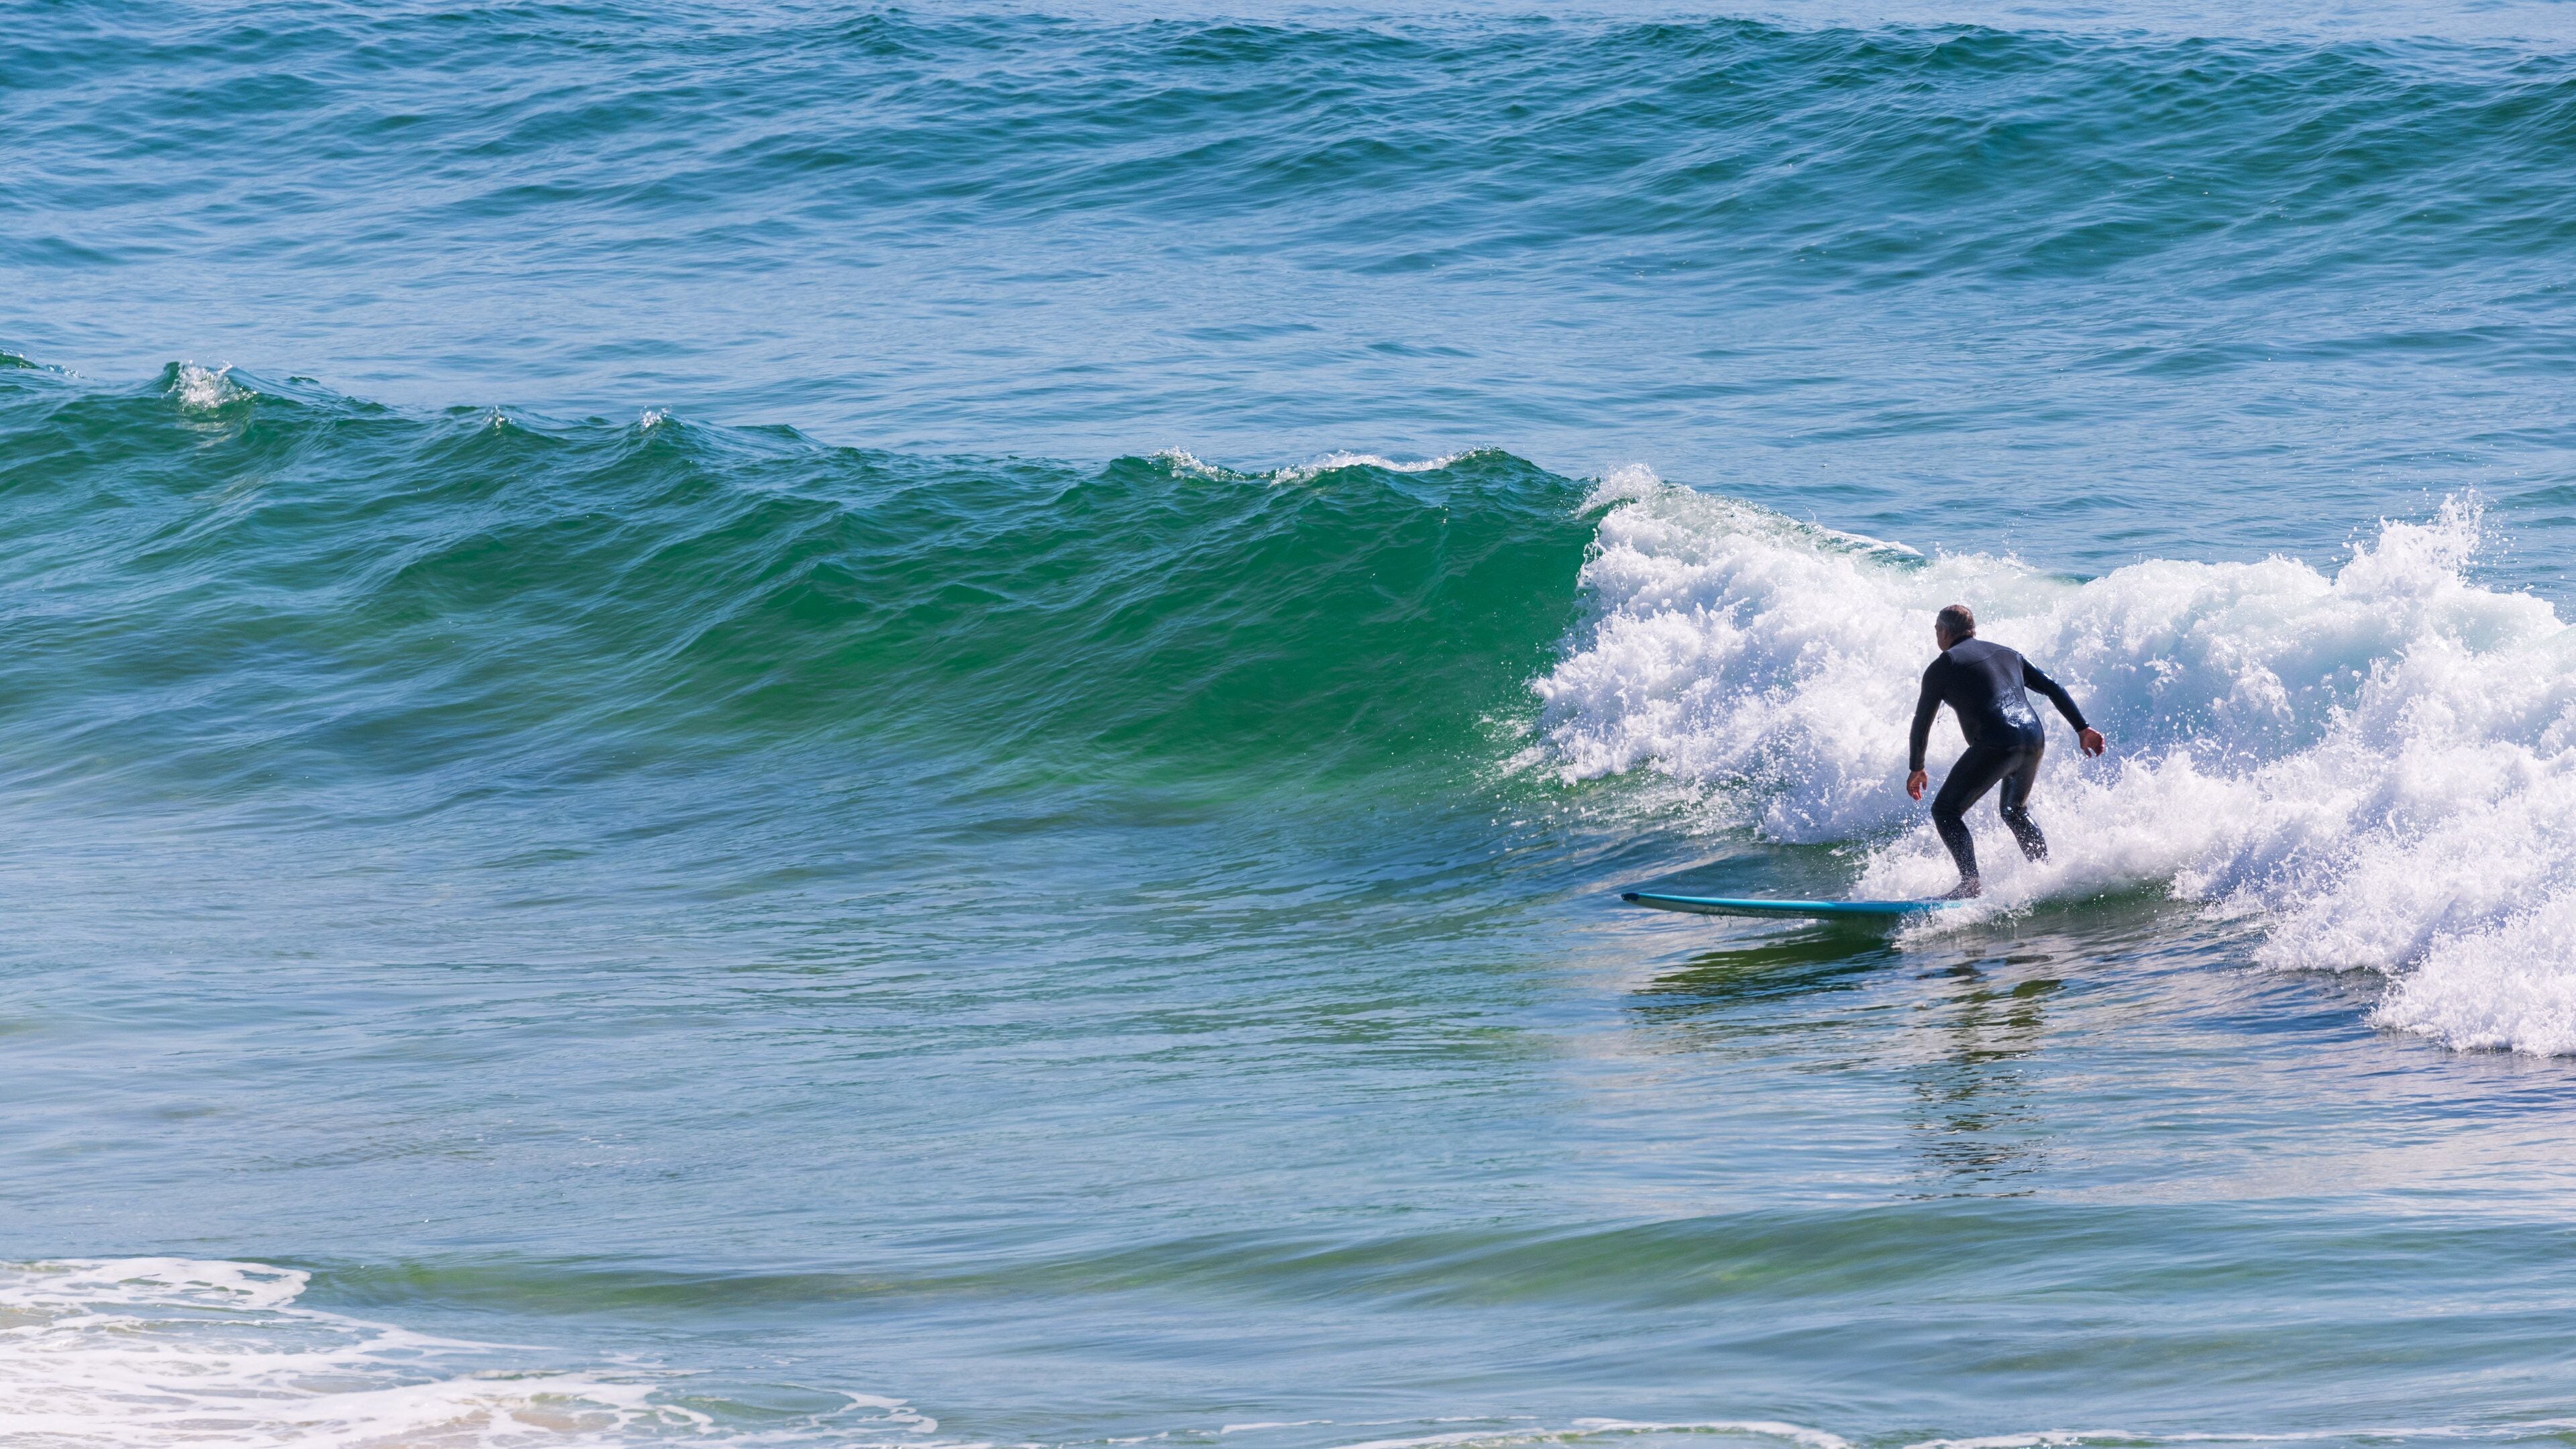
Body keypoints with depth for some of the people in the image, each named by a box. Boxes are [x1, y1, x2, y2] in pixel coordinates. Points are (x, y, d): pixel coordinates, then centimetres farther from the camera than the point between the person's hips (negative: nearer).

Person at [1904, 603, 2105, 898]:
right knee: (2016, 812, 30)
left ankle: (1971, 883, -15)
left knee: (1946, 811, 1)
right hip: (2034, 741, 7)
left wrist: (1916, 768, 20)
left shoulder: (1942, 667, 5)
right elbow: (2053, 688, 17)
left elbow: (1922, 721, 8)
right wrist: (2083, 729, 16)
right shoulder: (2007, 655, 23)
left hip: (1995, 746, -7)